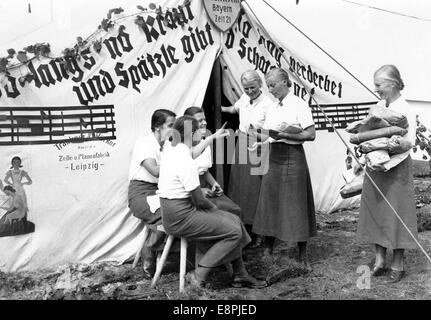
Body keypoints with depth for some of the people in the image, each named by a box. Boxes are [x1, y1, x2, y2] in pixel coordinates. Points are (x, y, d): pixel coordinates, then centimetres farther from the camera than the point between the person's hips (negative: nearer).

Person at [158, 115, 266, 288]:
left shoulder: (170, 151, 5)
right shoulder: (186, 162, -24)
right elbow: (199, 201, -17)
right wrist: (212, 206, 2)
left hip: (172, 210, 10)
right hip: (180, 217, -10)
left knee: (234, 220, 11)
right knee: (234, 232, -8)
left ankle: (240, 275, 17)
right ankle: (199, 275, -1)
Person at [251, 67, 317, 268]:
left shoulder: (299, 105, -7)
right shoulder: (272, 108, 13)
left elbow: (311, 134, -12)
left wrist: (285, 135, -19)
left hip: (292, 156, -6)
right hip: (274, 156, 7)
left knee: (296, 205, -2)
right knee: (270, 202, 9)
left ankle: (303, 256, 9)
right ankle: (268, 248, 22)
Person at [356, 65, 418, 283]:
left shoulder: (405, 111, -12)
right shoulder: (378, 106, 7)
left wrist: (386, 165, -24)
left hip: (396, 169, -7)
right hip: (375, 167, 7)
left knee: (396, 214, 2)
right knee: (375, 212, 10)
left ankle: (398, 265, 14)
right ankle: (379, 261, 21)